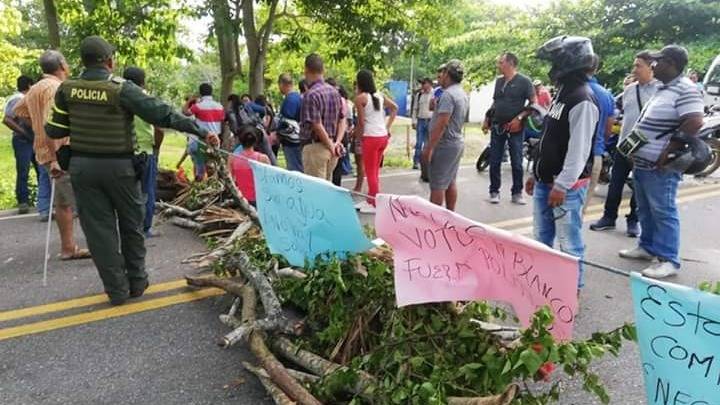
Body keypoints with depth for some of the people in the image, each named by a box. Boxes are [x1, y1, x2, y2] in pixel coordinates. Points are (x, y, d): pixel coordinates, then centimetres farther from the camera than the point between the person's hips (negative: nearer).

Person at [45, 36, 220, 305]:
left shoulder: (67, 89, -3)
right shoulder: (121, 89, -14)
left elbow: (54, 131, 2)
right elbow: (162, 114, -19)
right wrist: (202, 131, -18)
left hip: (82, 166, 3)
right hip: (119, 166, -3)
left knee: (98, 228, 9)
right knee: (131, 225, 15)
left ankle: (116, 290, 15)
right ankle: (137, 282, 25)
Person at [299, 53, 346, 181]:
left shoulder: (311, 95, -15)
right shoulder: (334, 91, 10)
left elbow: (317, 126, -18)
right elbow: (342, 120, 10)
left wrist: (331, 146, -9)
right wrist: (337, 142, 1)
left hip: (315, 147, -8)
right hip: (330, 146, 8)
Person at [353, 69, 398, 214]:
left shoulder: (360, 98, -9)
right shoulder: (380, 95, 9)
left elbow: (361, 122, -10)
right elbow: (395, 108, 14)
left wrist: (358, 135, 7)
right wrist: (388, 127, 14)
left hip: (371, 138, -7)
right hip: (383, 137, 7)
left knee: (370, 172, 4)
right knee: (375, 171, 18)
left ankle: (375, 205, 10)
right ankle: (370, 200, 29)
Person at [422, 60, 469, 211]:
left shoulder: (448, 94, -20)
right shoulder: (462, 93, 12)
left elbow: (441, 124, -26)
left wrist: (429, 148, -24)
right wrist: (437, 107, 10)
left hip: (445, 144, -10)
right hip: (457, 142, 10)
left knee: (437, 185, -4)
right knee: (450, 182, 16)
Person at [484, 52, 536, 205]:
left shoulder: (524, 81, -5)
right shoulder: (498, 81, 12)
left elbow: (533, 103, -8)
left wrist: (519, 118, -17)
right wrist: (487, 119, 10)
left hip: (515, 128, -5)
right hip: (497, 127, 5)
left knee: (517, 163, 2)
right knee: (494, 162, 5)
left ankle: (517, 192, 12)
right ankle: (494, 191, 14)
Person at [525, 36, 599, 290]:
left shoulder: (582, 100, -16)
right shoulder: (562, 94, 15)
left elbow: (579, 150, -21)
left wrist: (562, 185, -22)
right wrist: (536, 174, 19)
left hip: (567, 185, -9)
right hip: (544, 182, 10)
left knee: (569, 241, 0)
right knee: (541, 237, 17)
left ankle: (573, 288, 14)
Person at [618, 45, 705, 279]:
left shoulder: (685, 89, -14)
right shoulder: (664, 89, 16)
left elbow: (694, 123, -24)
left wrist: (669, 152, -23)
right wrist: (634, 146, 17)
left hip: (660, 167, -10)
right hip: (643, 163, 10)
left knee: (663, 212, -5)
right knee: (645, 211, 17)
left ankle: (668, 260, 2)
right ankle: (647, 247, 30)